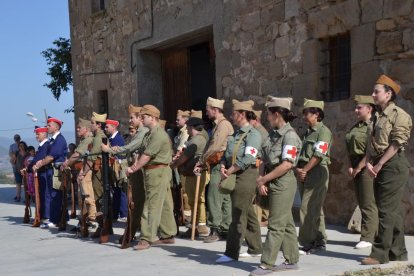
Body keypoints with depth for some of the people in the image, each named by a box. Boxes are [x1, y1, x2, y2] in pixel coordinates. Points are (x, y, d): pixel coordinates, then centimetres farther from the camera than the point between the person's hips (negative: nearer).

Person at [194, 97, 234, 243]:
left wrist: (201, 161, -6)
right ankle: (226, 228, 15)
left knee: (214, 197, -10)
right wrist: (202, 164, 7)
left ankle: (215, 230, -7)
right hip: (217, 166, 10)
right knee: (224, 198, 11)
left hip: (220, 166, -10)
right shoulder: (217, 125, 19)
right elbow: (210, 147, 17)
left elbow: (214, 147, -18)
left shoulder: (223, 125, -12)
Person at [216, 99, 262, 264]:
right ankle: (255, 248, 23)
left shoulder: (253, 134, -11)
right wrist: (223, 168, -5)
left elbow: (247, 159, -21)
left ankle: (232, 253, -7)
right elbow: (227, 154, 16)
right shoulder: (236, 134, 18)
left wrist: (228, 172, -16)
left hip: (245, 175, -9)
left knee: (238, 215, -9)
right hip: (234, 176, 9)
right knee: (248, 214, 15)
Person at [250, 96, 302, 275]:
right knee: (286, 223, 14)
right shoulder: (273, 134, 12)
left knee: (276, 225, -5)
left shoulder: (290, 135, -14)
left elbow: (286, 165, -21)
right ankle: (292, 260, 22)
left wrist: (263, 179, -16)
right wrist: (260, 179, -4)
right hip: (272, 184, 9)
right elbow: (265, 160, 12)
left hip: (283, 182, -8)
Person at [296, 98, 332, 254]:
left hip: (317, 171, -9)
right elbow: (300, 154, 13)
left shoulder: (323, 131, -7)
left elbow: (318, 155, -16)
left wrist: (305, 170, -15)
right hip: (304, 173, 9)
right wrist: (298, 169, -3)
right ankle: (320, 241, 18)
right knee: (315, 209, 12)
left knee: (308, 208, -12)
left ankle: (307, 243, -10)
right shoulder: (307, 132, 19)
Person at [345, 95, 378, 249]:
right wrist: (350, 166, 5)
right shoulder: (356, 127, 17)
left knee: (368, 204, -6)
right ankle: (373, 234, 18)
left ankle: (368, 237, -3)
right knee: (362, 203, 11)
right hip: (357, 168, 9)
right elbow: (350, 148, 18)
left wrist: (358, 168, -16)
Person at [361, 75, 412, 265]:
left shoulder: (399, 115, -8)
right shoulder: (378, 117, 18)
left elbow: (397, 143, -16)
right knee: (393, 211, 11)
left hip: (393, 165, -9)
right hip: (379, 167, 9)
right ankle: (398, 252, 17)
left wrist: (379, 164, -16)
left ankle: (380, 253, -9)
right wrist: (368, 163, 0)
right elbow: (371, 142, 16)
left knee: (387, 211, -10)